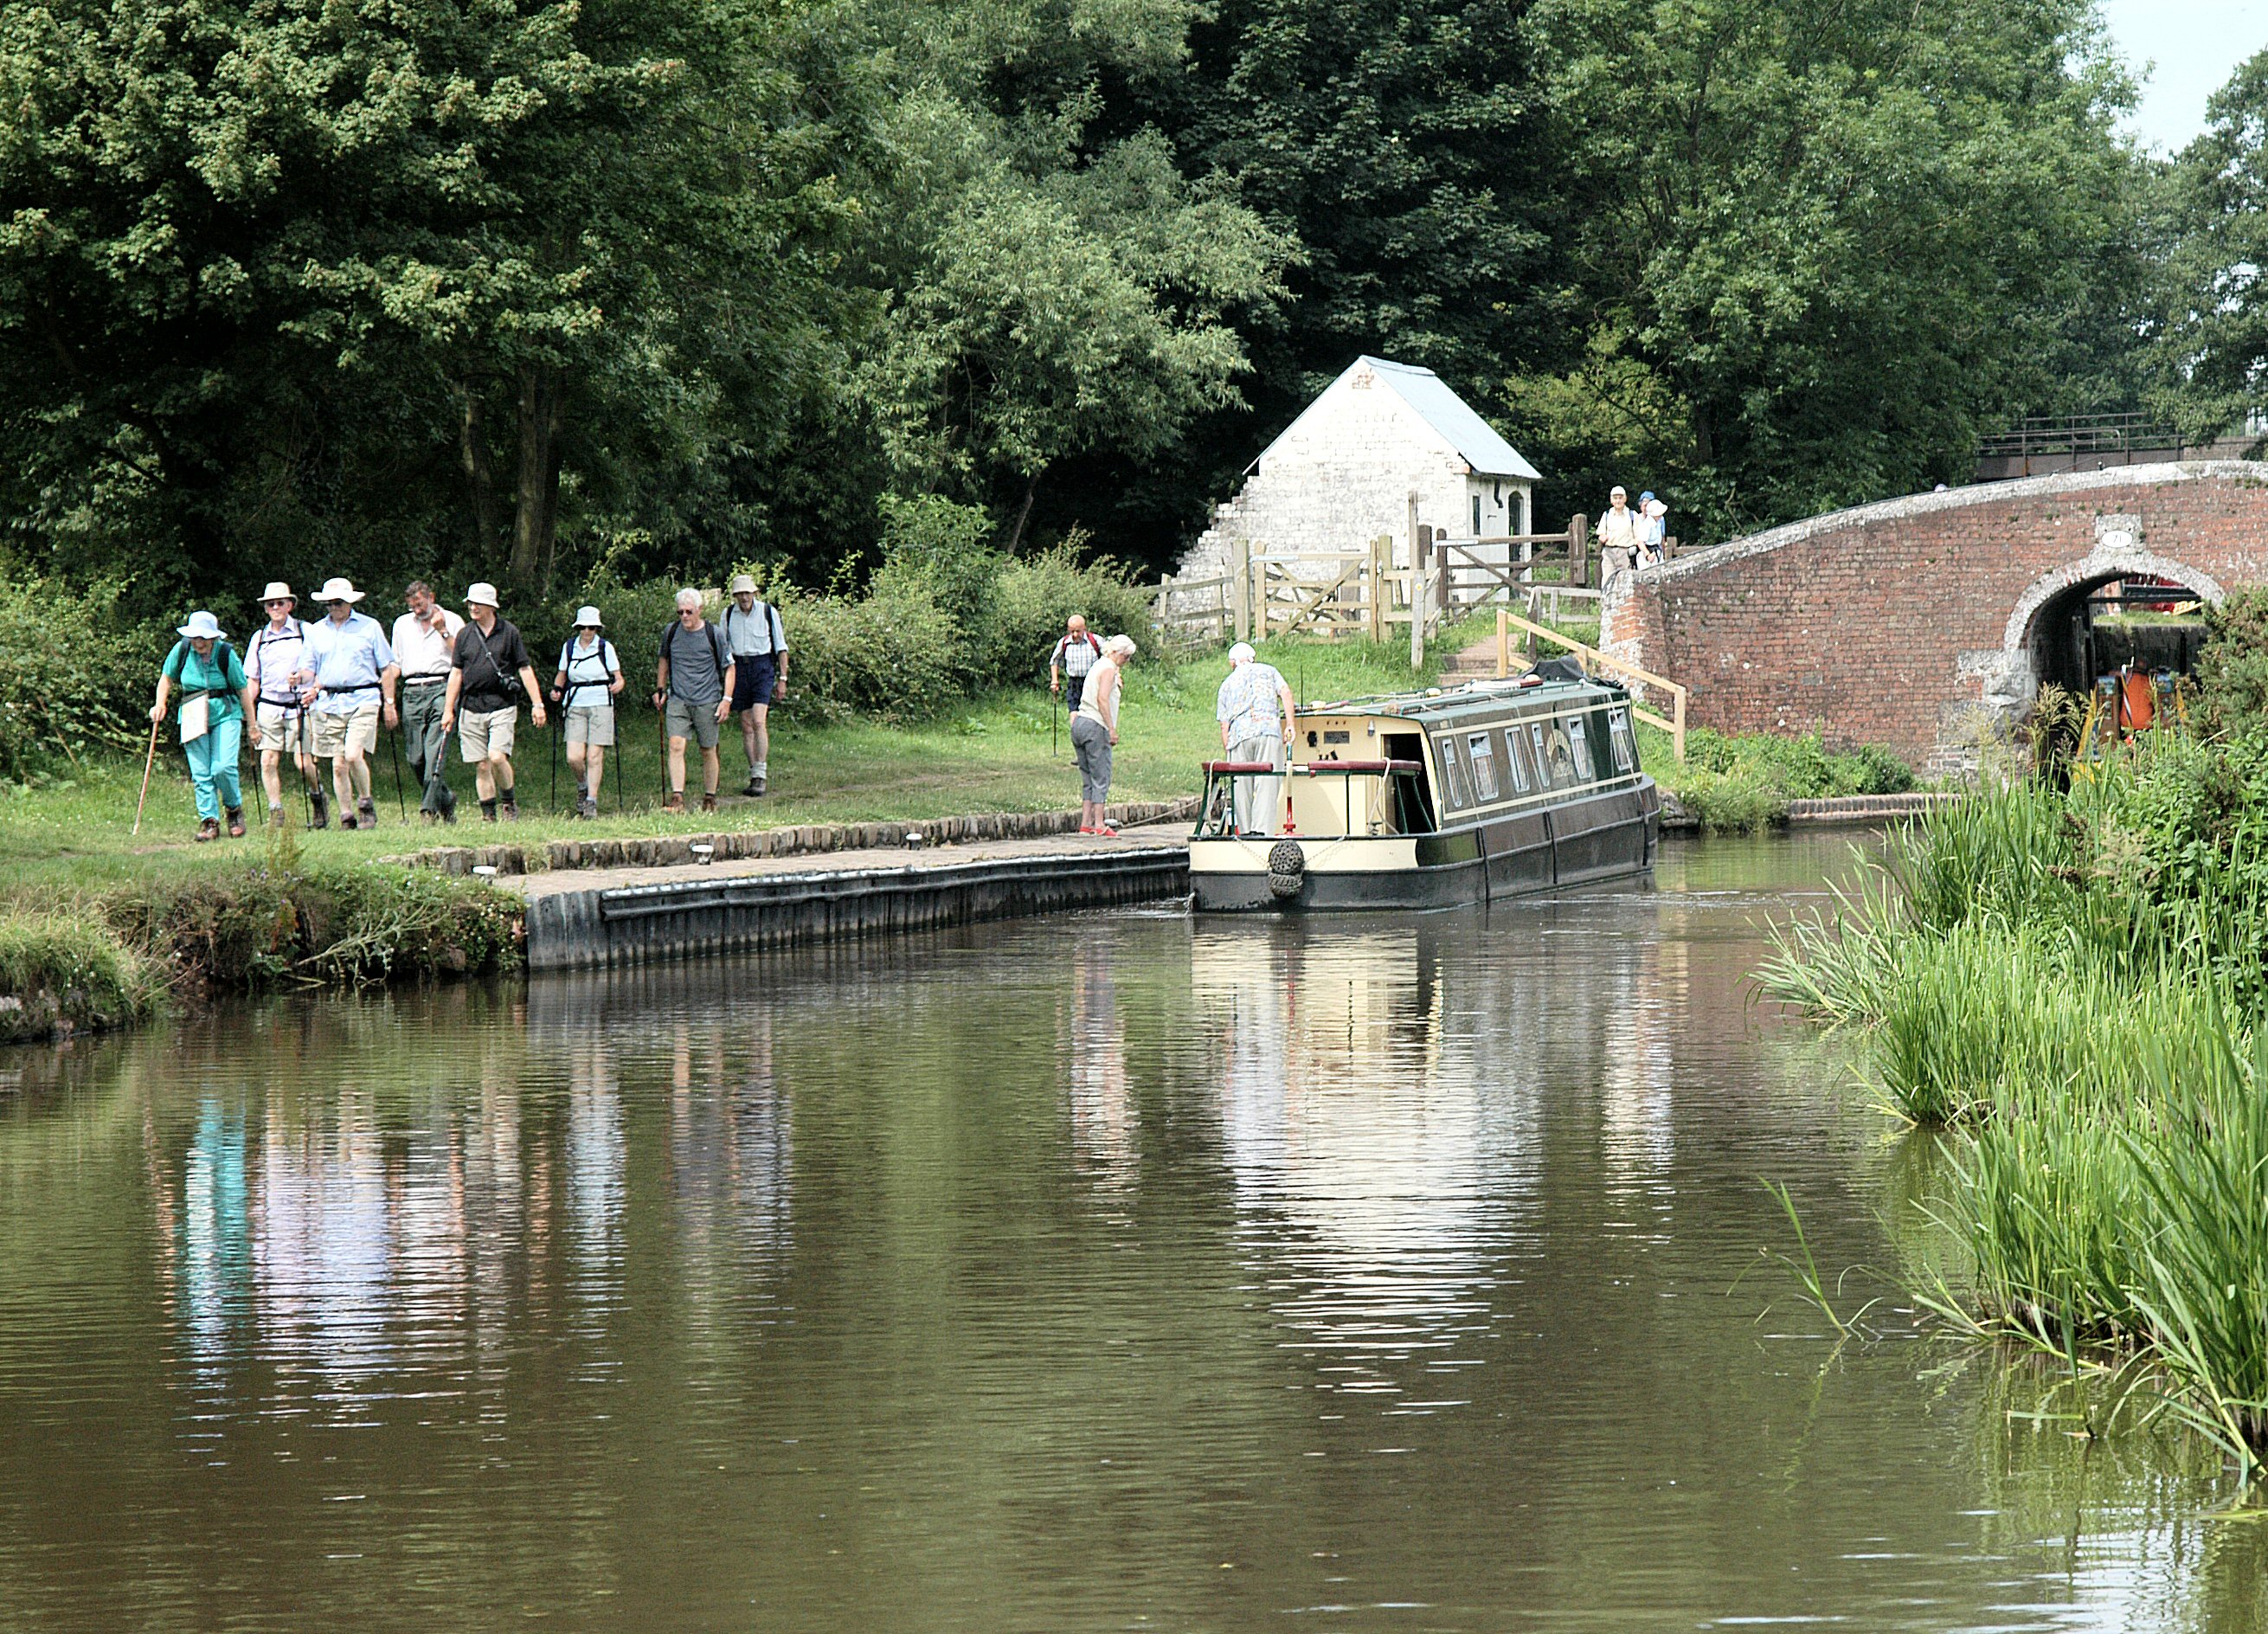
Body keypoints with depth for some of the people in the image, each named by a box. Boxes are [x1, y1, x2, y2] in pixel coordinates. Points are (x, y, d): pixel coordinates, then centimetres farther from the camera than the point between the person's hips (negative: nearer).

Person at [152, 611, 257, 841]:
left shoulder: (226, 654, -10)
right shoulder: (182, 650, -4)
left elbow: (243, 690, -1)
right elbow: (167, 677, 13)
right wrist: (160, 704, -1)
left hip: (226, 714, -2)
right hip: (193, 717, 2)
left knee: (223, 767, -15)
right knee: (201, 773, -4)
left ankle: (234, 809, 11)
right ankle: (210, 821, 1)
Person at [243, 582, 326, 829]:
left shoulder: (305, 632, 4)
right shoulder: (259, 638, 13)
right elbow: (253, 680, 15)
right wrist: (251, 719, 9)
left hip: (299, 707, -3)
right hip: (268, 707, 3)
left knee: (304, 762, -9)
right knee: (269, 761, -8)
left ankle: (318, 797, 19)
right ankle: (275, 815, -3)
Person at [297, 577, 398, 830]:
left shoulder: (369, 627, 6)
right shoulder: (316, 631, 14)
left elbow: (387, 667, 9)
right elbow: (309, 668, 16)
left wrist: (389, 703, 4)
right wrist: (308, 683, -8)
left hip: (363, 701, -3)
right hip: (329, 703, 3)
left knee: (353, 755, -19)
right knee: (338, 764, 1)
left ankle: (365, 803, 2)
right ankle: (346, 816, 8)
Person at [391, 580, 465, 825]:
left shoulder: (452, 621, 10)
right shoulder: (402, 624, 22)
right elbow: (395, 663, 25)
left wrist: (443, 631, -5)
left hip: (441, 688, -4)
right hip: (412, 692, 4)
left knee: (435, 752, -16)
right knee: (415, 757, 0)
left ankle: (430, 807, -20)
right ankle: (446, 798, 19)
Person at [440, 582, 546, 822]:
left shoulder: (509, 632, 3)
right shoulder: (465, 635, 9)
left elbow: (525, 669, 4)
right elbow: (456, 673, 11)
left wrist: (537, 704, -1)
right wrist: (448, 709, 6)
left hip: (502, 705, -3)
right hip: (471, 708, 3)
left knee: (497, 757, -18)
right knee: (481, 766, 2)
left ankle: (509, 802, 3)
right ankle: (488, 815, 8)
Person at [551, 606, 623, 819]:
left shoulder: (605, 647, 2)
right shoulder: (569, 647, 9)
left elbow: (618, 677, 3)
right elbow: (562, 674, 20)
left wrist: (617, 685, -19)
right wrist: (556, 690, 1)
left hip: (600, 705, -2)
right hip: (576, 705, 2)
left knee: (594, 756, -8)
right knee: (574, 757, -8)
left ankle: (592, 802, 0)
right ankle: (582, 786, 23)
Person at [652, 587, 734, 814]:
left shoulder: (714, 634, -4)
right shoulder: (671, 633, 4)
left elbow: (729, 667, 3)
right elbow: (664, 660, 23)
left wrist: (727, 699, -3)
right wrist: (660, 689, 18)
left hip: (707, 702, -2)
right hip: (677, 700, 2)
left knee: (708, 751, 6)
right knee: (676, 746, -14)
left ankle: (709, 799, 20)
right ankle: (677, 797, -19)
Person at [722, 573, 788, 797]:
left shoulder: (769, 612, -1)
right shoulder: (728, 615, 7)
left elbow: (781, 647, 5)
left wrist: (783, 678, 1)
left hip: (762, 667, -3)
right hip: (738, 667, 3)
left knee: (759, 722, -17)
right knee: (746, 726, 3)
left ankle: (760, 776, -17)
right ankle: (754, 774, 9)